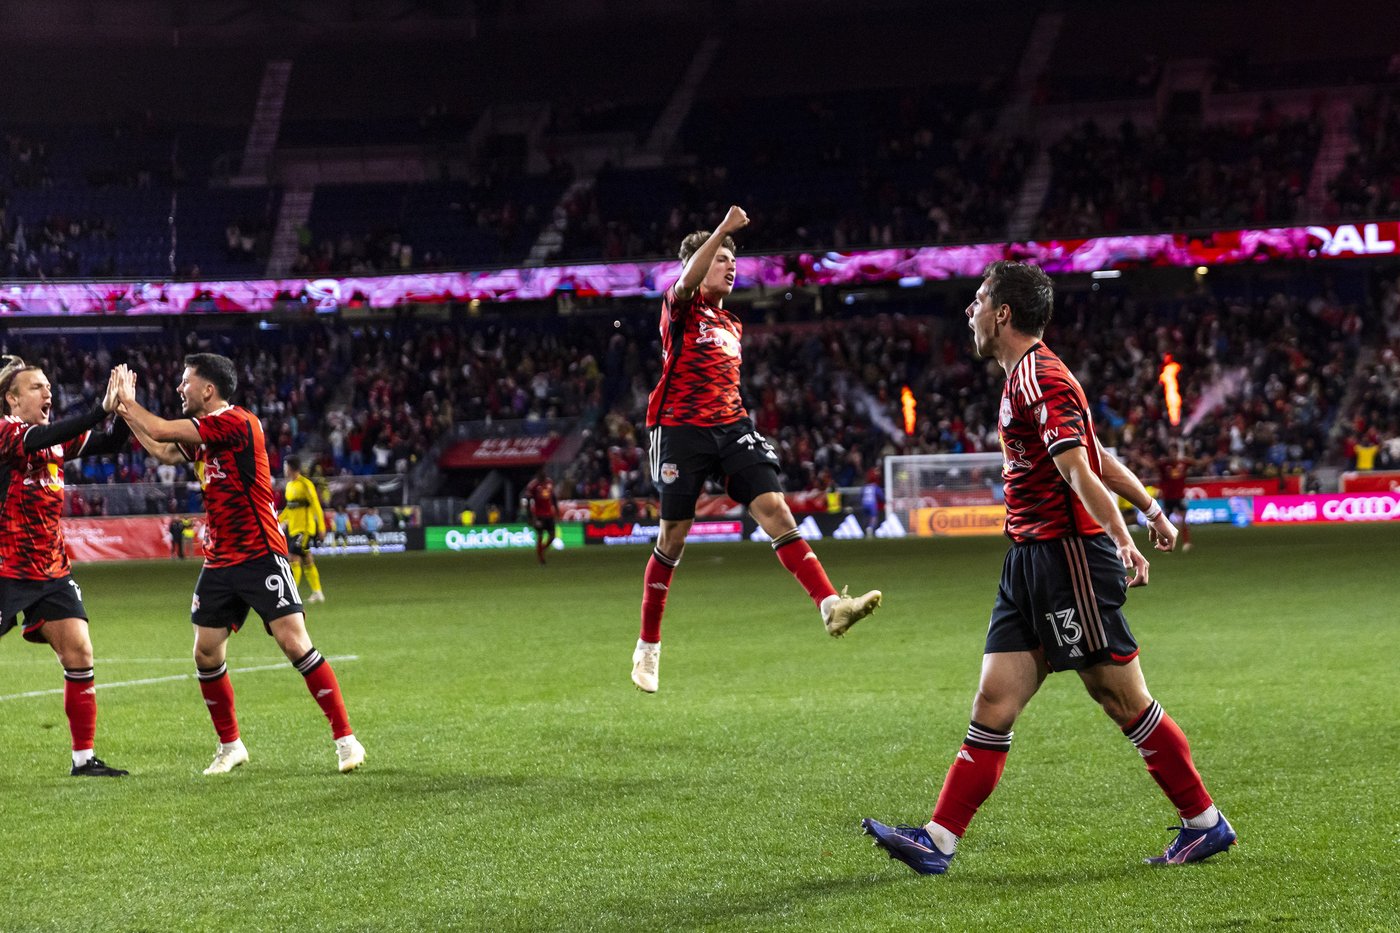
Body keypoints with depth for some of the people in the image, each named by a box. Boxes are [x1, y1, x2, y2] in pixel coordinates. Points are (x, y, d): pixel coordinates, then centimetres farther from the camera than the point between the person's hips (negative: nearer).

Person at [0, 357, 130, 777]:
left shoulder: (58, 438, 9)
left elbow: (111, 443, 9)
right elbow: (39, 439, -30)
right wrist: (101, 409, -36)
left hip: (52, 572, 6)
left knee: (79, 654, -2)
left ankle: (84, 758, 5)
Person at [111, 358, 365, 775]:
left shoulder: (235, 421, -15)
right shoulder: (204, 432, 12)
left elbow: (163, 431, -15)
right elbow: (161, 450, 30)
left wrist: (129, 401, 1)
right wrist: (126, 412, 25)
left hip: (260, 556, -9)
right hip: (219, 561, 9)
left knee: (295, 644, -13)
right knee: (206, 654, 5)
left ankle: (345, 739, -7)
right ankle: (230, 746, 20)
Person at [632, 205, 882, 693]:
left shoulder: (731, 323, 19)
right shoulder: (681, 307, -2)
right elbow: (687, 281, -27)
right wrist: (723, 230, -35)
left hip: (731, 428, 5)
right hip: (682, 432, -5)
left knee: (775, 509, -13)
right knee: (673, 537, 0)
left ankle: (830, 606, -26)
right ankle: (648, 647, 13)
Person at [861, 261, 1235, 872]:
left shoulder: (1039, 378, -13)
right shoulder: (1028, 377, 17)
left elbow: (1079, 469, -25)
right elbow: (1096, 455, 27)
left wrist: (1121, 541, -34)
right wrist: (1151, 509, 34)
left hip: (1070, 553, -10)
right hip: (1030, 559, 10)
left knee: (1124, 700, -2)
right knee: (994, 703, 3)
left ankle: (1206, 824, 9)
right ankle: (937, 842, -1)